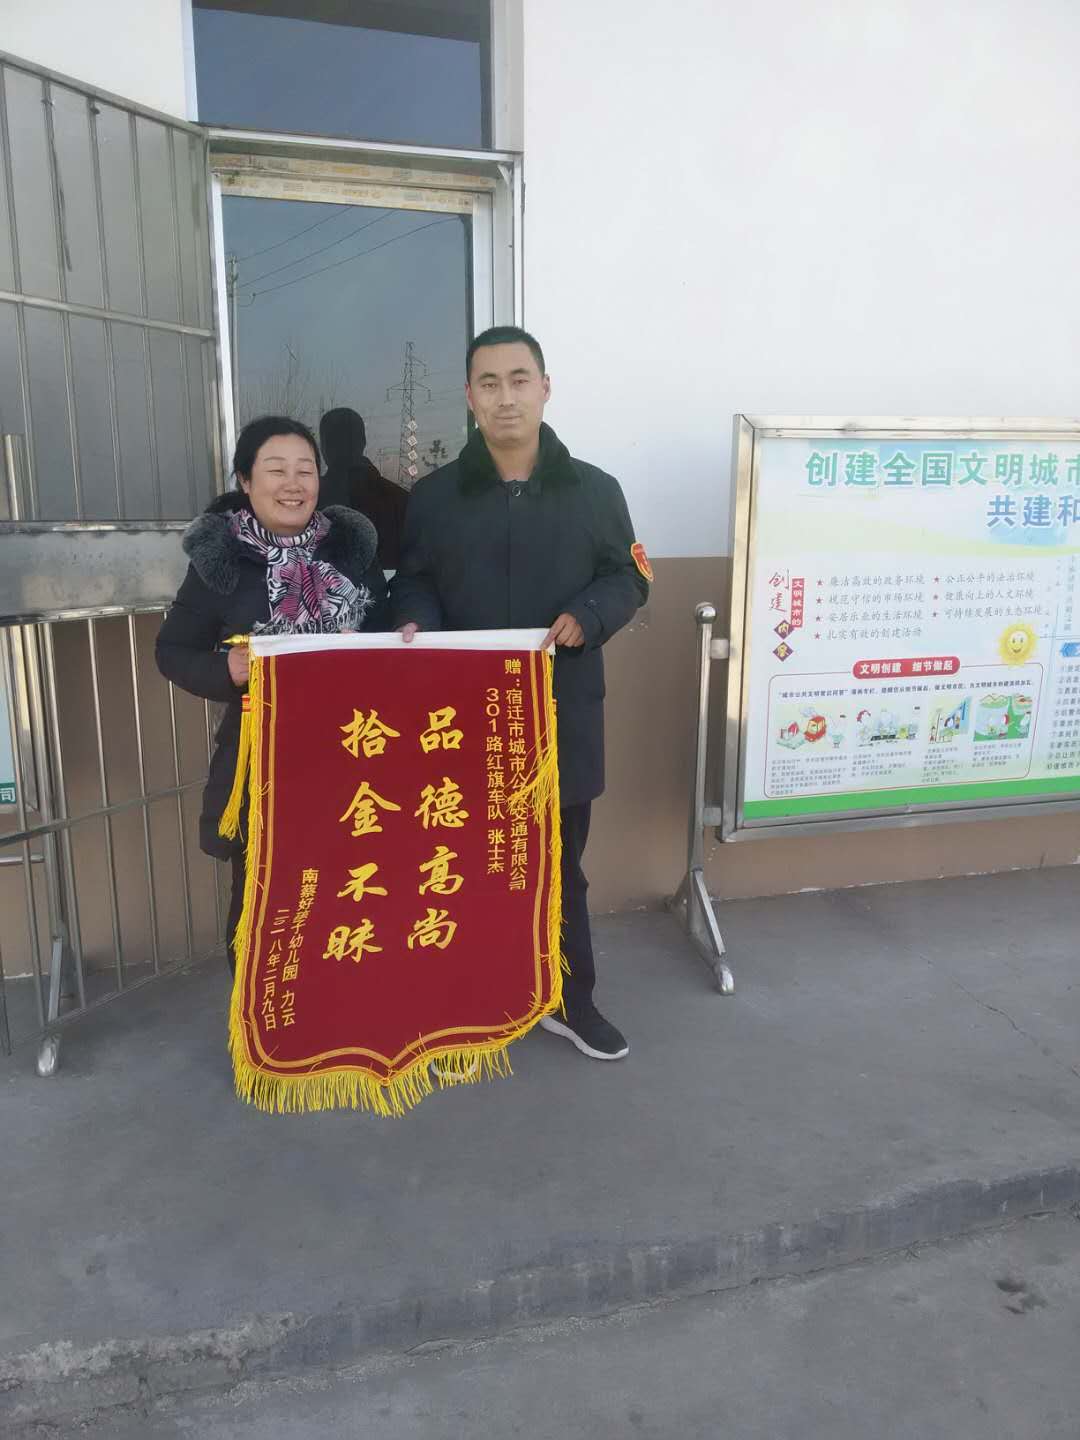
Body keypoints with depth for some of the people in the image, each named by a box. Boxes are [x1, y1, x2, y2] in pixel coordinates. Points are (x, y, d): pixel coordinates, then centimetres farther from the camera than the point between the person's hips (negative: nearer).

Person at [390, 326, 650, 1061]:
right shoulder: (434, 495, 3)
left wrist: (587, 616, -14)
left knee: (561, 861, 14)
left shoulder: (595, 490, 3)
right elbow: (413, 583, 9)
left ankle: (571, 999, 31)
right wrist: (414, 624, -14)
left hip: (564, 709, 0)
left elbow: (628, 577, 6)